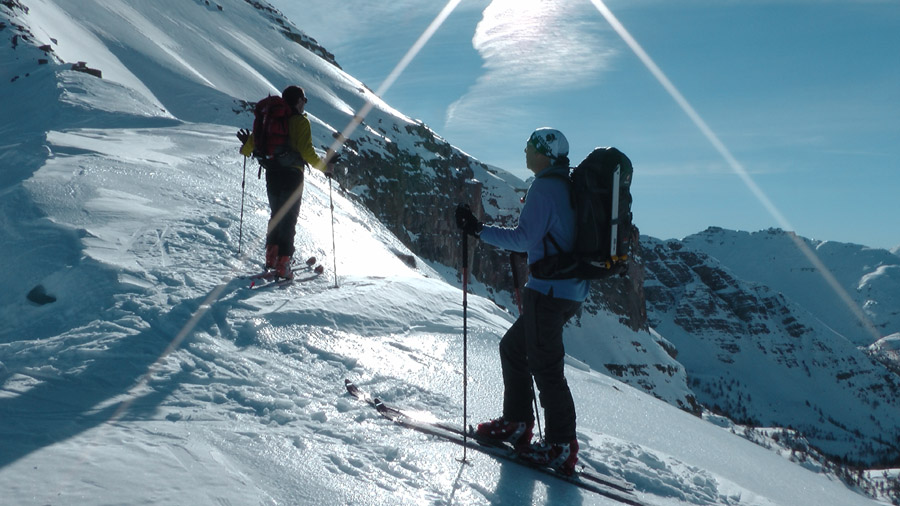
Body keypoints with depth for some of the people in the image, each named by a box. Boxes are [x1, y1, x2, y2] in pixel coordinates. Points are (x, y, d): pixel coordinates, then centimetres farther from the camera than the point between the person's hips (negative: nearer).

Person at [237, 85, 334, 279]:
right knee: (289, 218, -3)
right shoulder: (300, 121, -7)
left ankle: (271, 257, 21)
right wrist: (324, 167, -6)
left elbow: (255, 140, 12)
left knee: (276, 214, 20)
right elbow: (306, 150, -16)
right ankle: (282, 263, -7)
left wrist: (245, 149, 33)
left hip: (272, 174, 6)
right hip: (292, 174, -5)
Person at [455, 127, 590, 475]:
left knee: (545, 366, -2)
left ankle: (562, 447, 5)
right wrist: (527, 249, 28)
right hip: (572, 290, 10)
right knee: (513, 347, 19)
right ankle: (516, 422, 25)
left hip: (549, 290, -10)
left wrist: (479, 230, -16)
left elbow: (524, 238, -20)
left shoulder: (544, 187, -13)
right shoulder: (569, 186, 15)